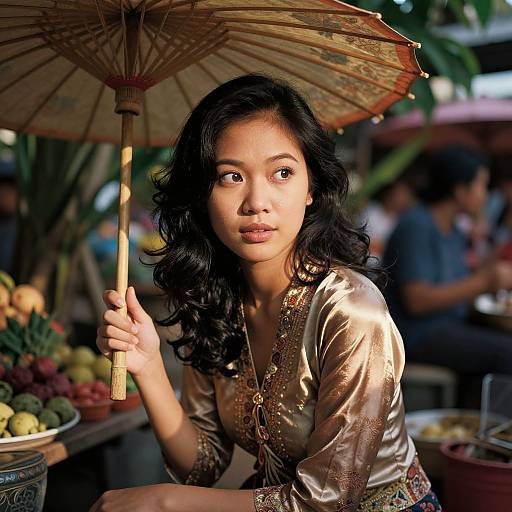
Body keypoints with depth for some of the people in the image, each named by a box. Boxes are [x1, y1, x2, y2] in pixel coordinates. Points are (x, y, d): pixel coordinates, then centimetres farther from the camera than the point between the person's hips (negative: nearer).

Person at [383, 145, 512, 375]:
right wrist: (483, 280, -17)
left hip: (452, 326, 9)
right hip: (419, 335, -9)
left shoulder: (453, 232, 14)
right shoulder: (416, 226, -14)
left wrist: (489, 273, 0)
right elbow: (418, 301, -21)